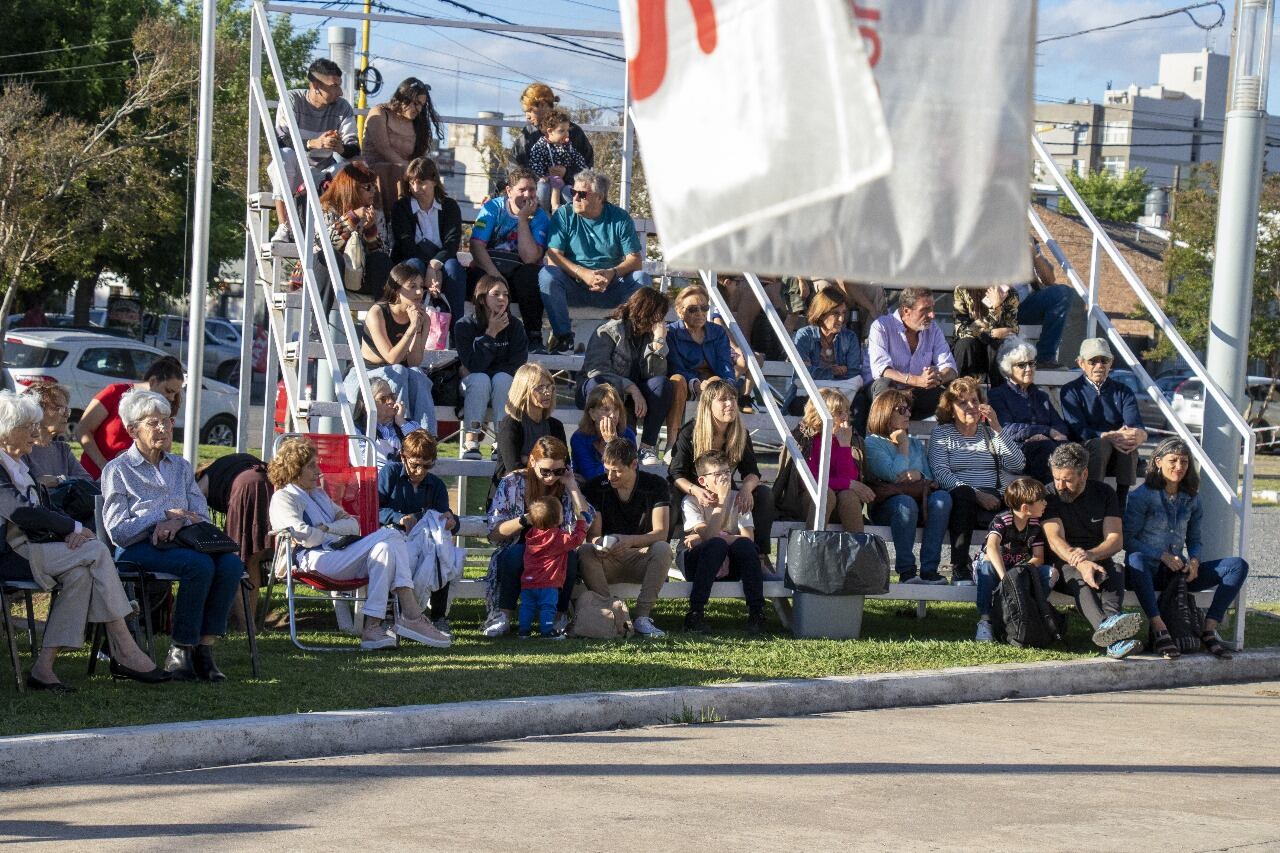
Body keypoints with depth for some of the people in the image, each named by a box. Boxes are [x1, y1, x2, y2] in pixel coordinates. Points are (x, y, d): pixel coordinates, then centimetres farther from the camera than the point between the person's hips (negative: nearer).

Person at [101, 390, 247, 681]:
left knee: (231, 564, -27)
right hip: (138, 548, -5)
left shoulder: (181, 467, 22)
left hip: (182, 541, 5)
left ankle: (204, 648, -25)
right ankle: (180, 652, -27)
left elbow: (202, 516, 13)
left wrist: (182, 521, -11)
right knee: (200, 564, -35)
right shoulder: (118, 470, 6)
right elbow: (117, 530, -5)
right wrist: (167, 515, -9)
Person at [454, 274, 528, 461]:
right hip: (471, 389, -1)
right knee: (479, 379, -33)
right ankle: (471, 440, -39)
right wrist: (490, 334, -22)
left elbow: (517, 365, -12)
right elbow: (474, 366, -19)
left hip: (502, 389, 2)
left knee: (502, 378, -31)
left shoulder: (514, 327, -4)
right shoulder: (466, 325, -9)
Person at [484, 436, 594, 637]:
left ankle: (560, 614, -16)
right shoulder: (512, 483, -3)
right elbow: (494, 533, -7)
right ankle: (503, 616, -26)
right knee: (515, 553, -35)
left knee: (569, 557, -32)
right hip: (519, 551, -1)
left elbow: (586, 523, -11)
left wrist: (571, 484, -11)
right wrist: (525, 520, -23)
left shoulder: (566, 485, 3)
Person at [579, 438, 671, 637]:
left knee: (663, 549, -33)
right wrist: (598, 544, -32)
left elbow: (661, 533, -15)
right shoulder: (595, 487, -1)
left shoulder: (655, 485, -5)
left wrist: (631, 541, -34)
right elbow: (593, 534, -5)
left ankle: (642, 616, -33)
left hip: (641, 559, -1)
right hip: (608, 562, 1)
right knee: (585, 554, -31)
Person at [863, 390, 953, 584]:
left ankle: (929, 569, -35)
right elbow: (894, 475, -9)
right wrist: (903, 446, 4)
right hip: (885, 507, -5)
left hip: (921, 503, 5)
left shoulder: (916, 444, 27)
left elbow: (931, 479, 17)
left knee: (942, 497, -28)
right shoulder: (872, 443, 6)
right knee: (906, 502, -38)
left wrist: (918, 475, -5)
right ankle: (906, 571, -38)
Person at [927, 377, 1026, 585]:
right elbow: (941, 474, -4)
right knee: (962, 494, -38)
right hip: (959, 501, -2)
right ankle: (960, 568, -37)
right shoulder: (941, 434, 13)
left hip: (993, 501, 2)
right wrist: (976, 494, -17)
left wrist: (997, 427, -1)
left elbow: (1017, 465, 6)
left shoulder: (990, 432, 22)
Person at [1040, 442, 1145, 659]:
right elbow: (1055, 540, -15)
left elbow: (1116, 540, -3)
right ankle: (1110, 633, -68)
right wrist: (1081, 563, -35)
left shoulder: (1104, 493, 6)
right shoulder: (1049, 496, -1)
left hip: (1098, 559, 3)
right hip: (1062, 563, -3)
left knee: (1116, 572, -33)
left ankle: (1109, 624, -62)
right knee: (1080, 579, -38)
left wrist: (1091, 555, -26)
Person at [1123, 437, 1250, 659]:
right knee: (1135, 559, -43)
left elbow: (1194, 539, 18)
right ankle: (1159, 629, -46)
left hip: (1178, 571, 5)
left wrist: (1194, 561, -4)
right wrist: (1163, 555, -16)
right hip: (1147, 572, -5)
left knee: (1238, 566, -11)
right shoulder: (1142, 496, -4)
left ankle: (1209, 629, -21)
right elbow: (1127, 539, -8)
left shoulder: (1191, 498, 12)